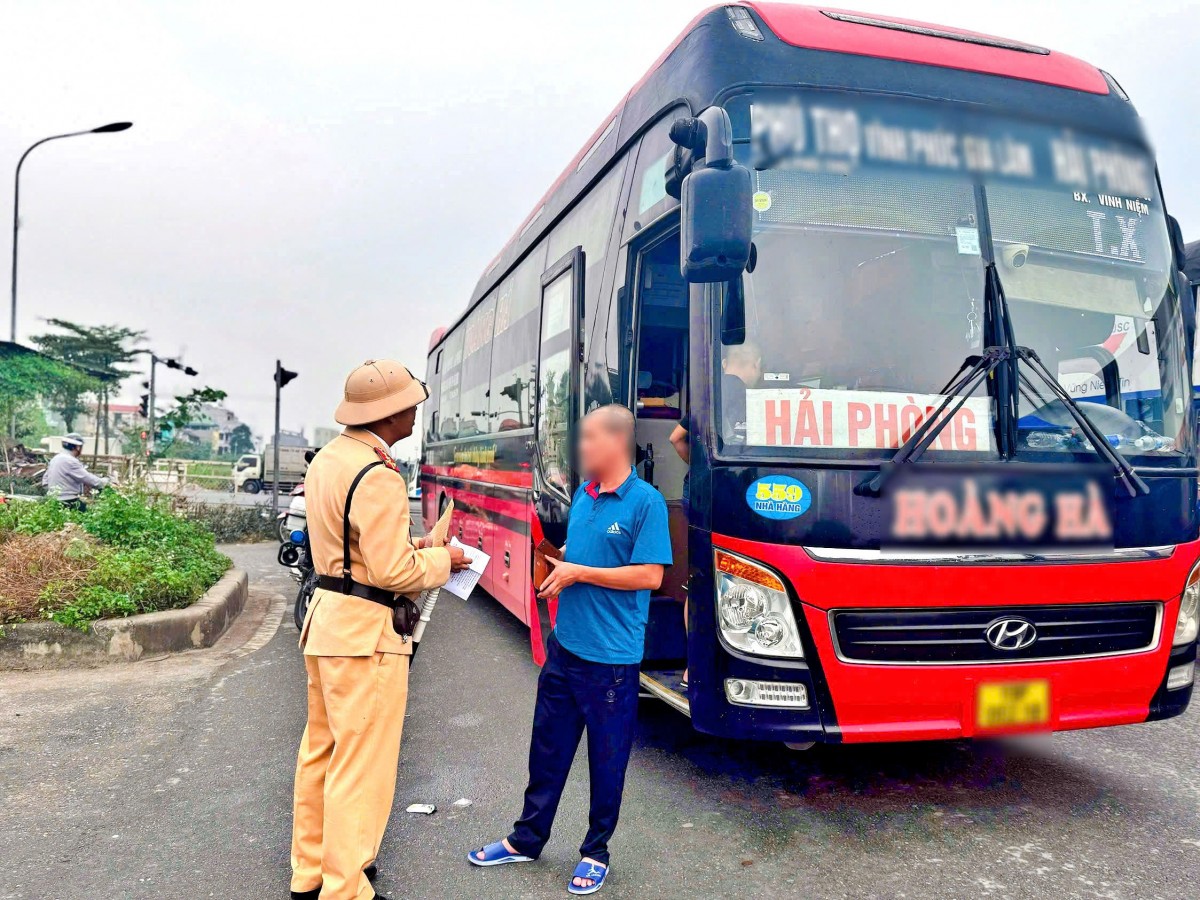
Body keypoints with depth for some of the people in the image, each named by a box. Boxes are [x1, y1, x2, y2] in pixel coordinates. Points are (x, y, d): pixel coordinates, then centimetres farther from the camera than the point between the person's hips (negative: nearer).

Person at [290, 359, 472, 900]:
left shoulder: (328, 458, 9)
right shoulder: (377, 475, -21)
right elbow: (393, 572, -21)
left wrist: (409, 549, 13)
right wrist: (441, 561, -5)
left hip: (326, 616, 10)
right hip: (364, 632, -10)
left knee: (320, 751, 20)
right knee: (361, 767, 2)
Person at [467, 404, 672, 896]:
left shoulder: (646, 501, -14)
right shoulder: (582, 495, 8)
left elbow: (650, 576, -19)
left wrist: (578, 572, -17)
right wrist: (558, 559, 0)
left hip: (611, 657, -6)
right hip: (565, 647, 7)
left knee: (606, 760, 11)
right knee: (547, 748, 17)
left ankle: (595, 852, 29)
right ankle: (527, 839, 34)